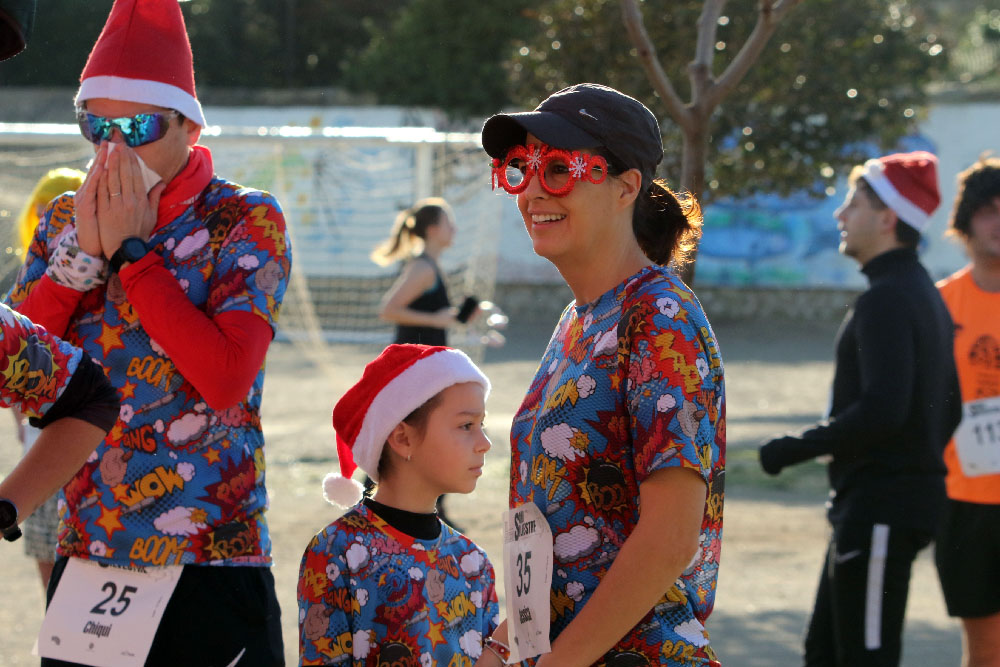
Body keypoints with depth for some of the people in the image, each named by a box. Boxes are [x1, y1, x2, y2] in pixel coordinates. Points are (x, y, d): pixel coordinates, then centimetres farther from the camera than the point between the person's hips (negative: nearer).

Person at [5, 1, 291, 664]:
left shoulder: (245, 222, -5)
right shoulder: (65, 220, 9)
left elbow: (227, 381, -18)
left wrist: (131, 250, -15)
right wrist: (82, 252, -11)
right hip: (83, 556, 4)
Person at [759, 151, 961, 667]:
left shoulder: (885, 301, -17)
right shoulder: (925, 296, 16)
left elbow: (882, 410, -27)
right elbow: (946, 410, 20)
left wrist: (797, 449, -19)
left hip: (881, 508, -11)